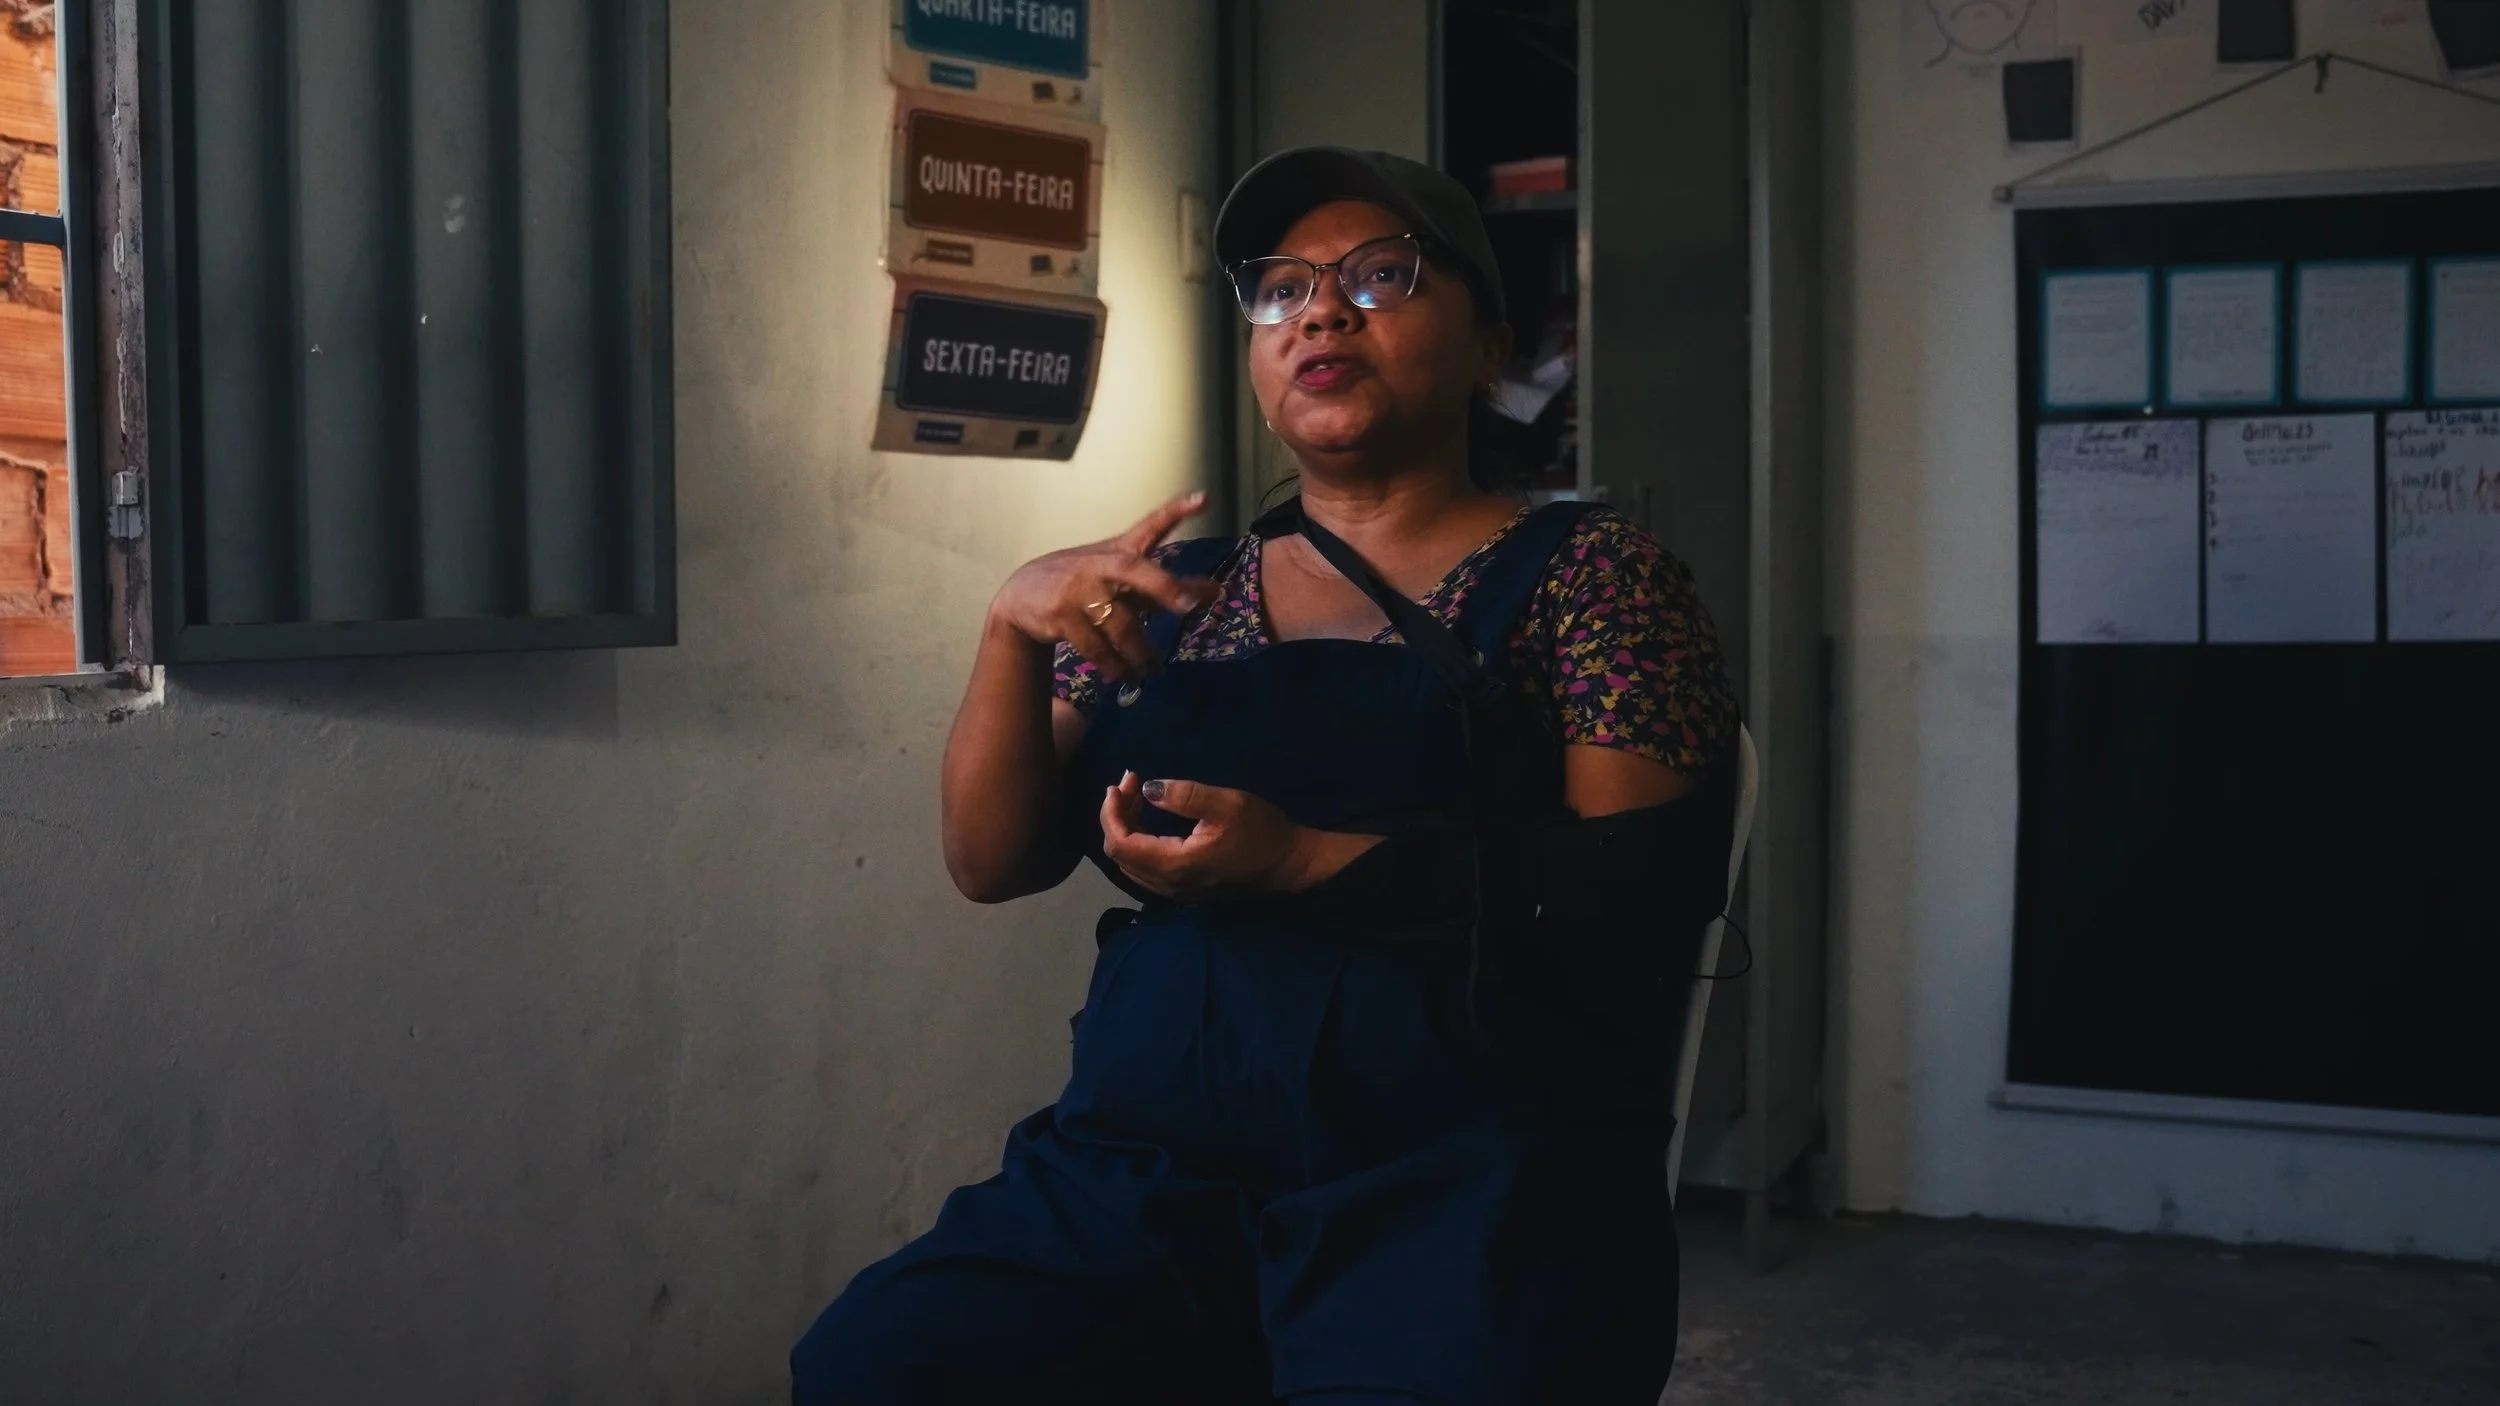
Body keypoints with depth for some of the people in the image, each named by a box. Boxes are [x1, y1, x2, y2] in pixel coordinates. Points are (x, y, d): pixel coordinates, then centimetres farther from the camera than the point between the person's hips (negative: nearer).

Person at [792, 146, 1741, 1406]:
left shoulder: (1588, 575, 4)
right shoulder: (1177, 596, 16)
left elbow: (1653, 896, -7)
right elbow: (994, 862, 11)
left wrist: (1306, 864, -15)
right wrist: (1014, 625, -7)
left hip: (1465, 1184, -3)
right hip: (1143, 1174, 4)